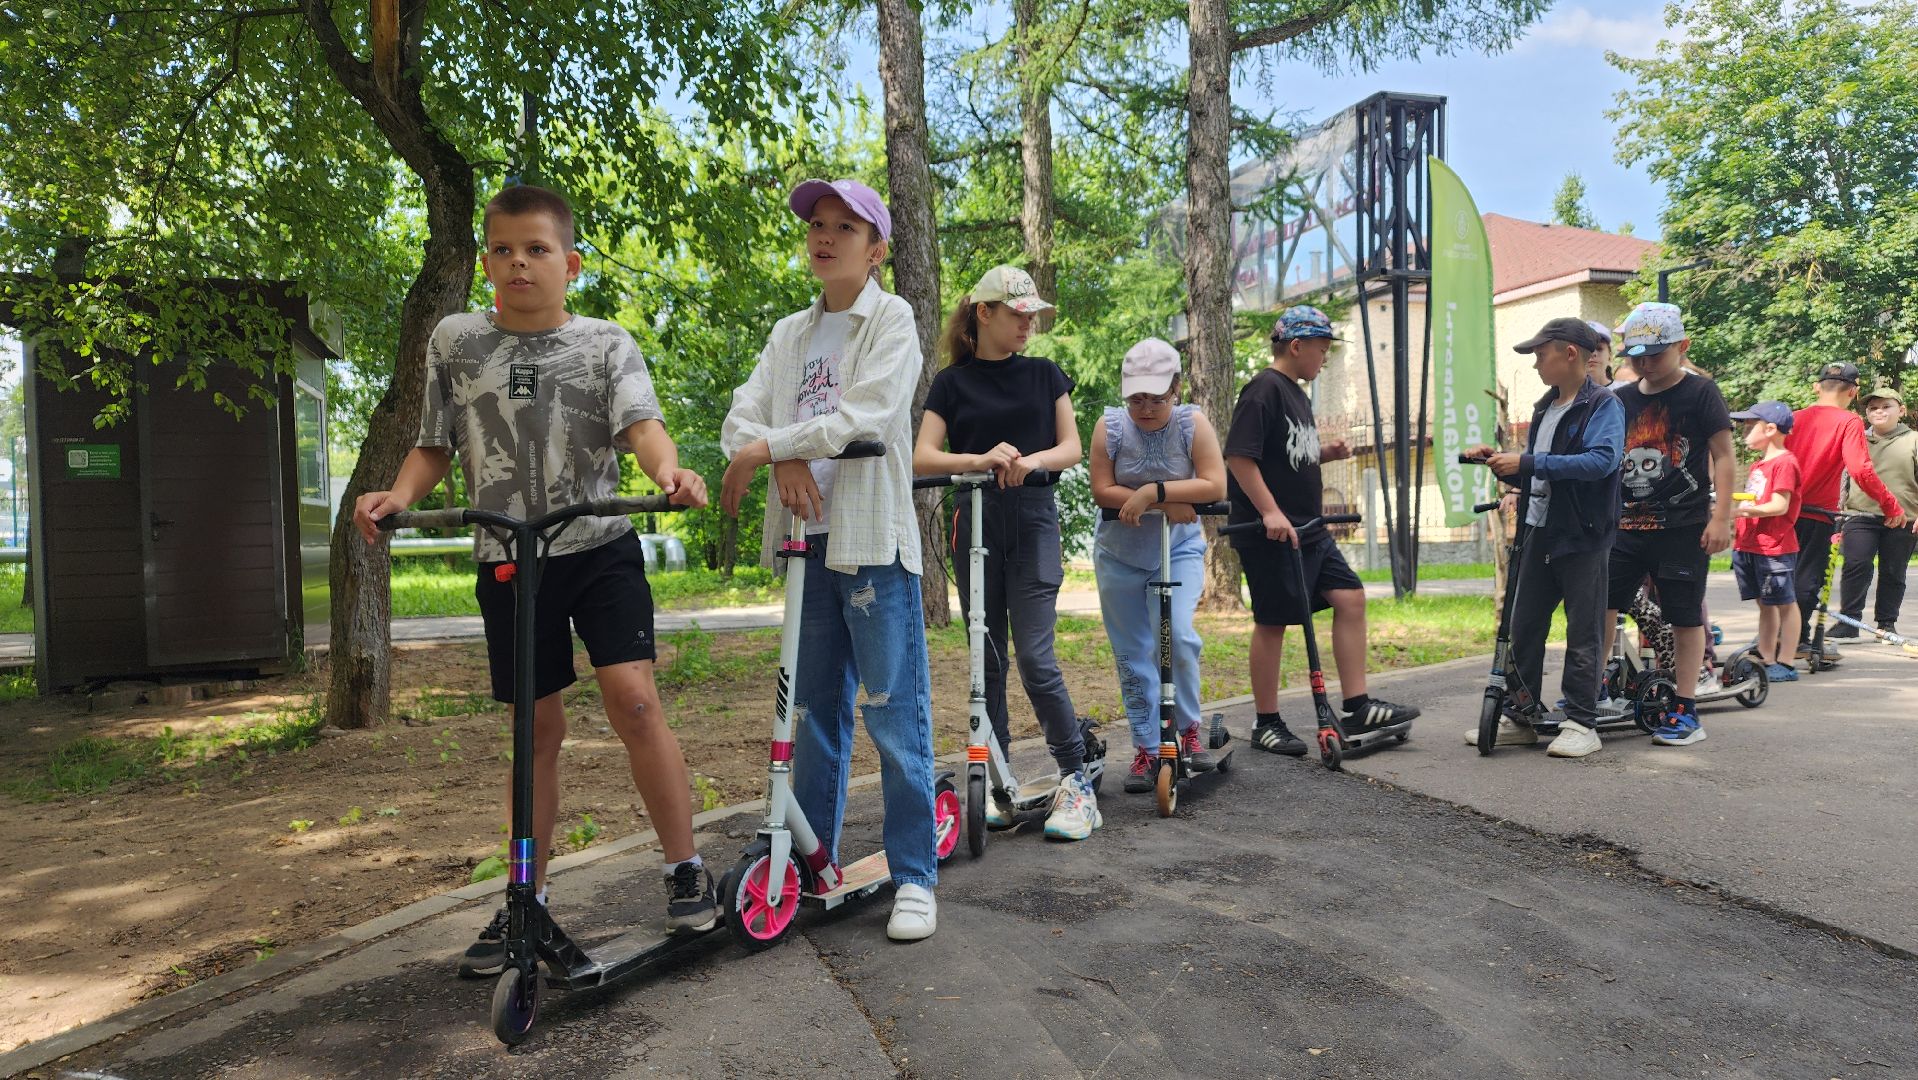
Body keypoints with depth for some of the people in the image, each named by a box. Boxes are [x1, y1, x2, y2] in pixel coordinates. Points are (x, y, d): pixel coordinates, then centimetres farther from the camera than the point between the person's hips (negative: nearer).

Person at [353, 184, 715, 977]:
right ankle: (527, 898, 22)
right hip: (508, 559, 2)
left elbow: (639, 420, -15)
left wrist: (667, 470, -37)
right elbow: (435, 444, 11)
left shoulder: (605, 343, 0)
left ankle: (685, 870, 1)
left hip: (598, 546, -2)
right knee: (537, 727, 8)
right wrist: (399, 494, -9)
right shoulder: (455, 341, 6)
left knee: (632, 697, -15)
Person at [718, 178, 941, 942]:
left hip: (873, 541, -6)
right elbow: (740, 419, 6)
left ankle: (914, 875, 7)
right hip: (806, 539, 6)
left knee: (895, 713, -3)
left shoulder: (891, 320, 0)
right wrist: (783, 460, -15)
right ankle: (812, 863, 25)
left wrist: (766, 447, -13)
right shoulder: (790, 334, 17)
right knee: (813, 709, 13)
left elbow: (868, 415, -16)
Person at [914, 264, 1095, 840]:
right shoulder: (953, 381, 3)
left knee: (1035, 655, -10)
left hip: (1033, 520, -1)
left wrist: (1032, 459, -19)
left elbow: (1071, 447, 3)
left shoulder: (1044, 375, 7)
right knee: (987, 658, 6)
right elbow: (922, 456, -7)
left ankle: (1076, 779, 0)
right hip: (976, 522, 1)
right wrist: (979, 459, -25)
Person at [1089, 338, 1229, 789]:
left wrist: (1153, 490, -31)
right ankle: (1147, 748, 19)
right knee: (1132, 654, 6)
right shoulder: (1110, 426, -11)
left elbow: (1214, 485, -21)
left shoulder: (1192, 423, -12)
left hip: (1178, 549, -1)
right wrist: (1166, 503, -24)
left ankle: (1188, 728, 2)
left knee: (1177, 635, -22)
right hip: (1120, 554, 2)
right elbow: (1102, 490, -17)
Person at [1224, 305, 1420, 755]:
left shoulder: (1296, 394, 17)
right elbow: (1239, 457, -21)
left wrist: (1325, 453, 7)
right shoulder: (1264, 390, -13)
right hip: (1270, 533, -9)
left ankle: (1357, 706, 11)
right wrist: (1270, 512, -25)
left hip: (1308, 530, 9)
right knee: (1273, 621, -2)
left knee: (1350, 598, 5)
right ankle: (1267, 723, 10)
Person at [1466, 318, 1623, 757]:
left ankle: (1581, 723, 6)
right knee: (1524, 627, 8)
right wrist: (1499, 462, 3)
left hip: (1583, 538, -8)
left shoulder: (1603, 405, -7)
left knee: (1583, 632, -1)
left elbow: (1603, 459, -25)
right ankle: (1521, 716, 16)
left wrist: (1528, 463, -25)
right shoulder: (1544, 408, 17)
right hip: (1540, 532, 8)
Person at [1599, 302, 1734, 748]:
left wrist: (1721, 517, -12)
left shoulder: (1701, 393, -3)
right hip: (1627, 524, 5)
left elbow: (1723, 454, -6)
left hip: (1683, 527, -5)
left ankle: (1685, 710, 9)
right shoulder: (1622, 400, 11)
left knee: (1686, 616, 2)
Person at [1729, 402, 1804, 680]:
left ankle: (1785, 664, 4)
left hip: (1775, 546, -9)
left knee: (1785, 604, 1)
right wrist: (1730, 508, 5)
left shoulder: (1784, 462, -11)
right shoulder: (1757, 466, 18)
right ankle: (1766, 660, 19)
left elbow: (1779, 506, -18)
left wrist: (1741, 510, -24)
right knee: (1765, 605, 14)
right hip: (1748, 546, 9)